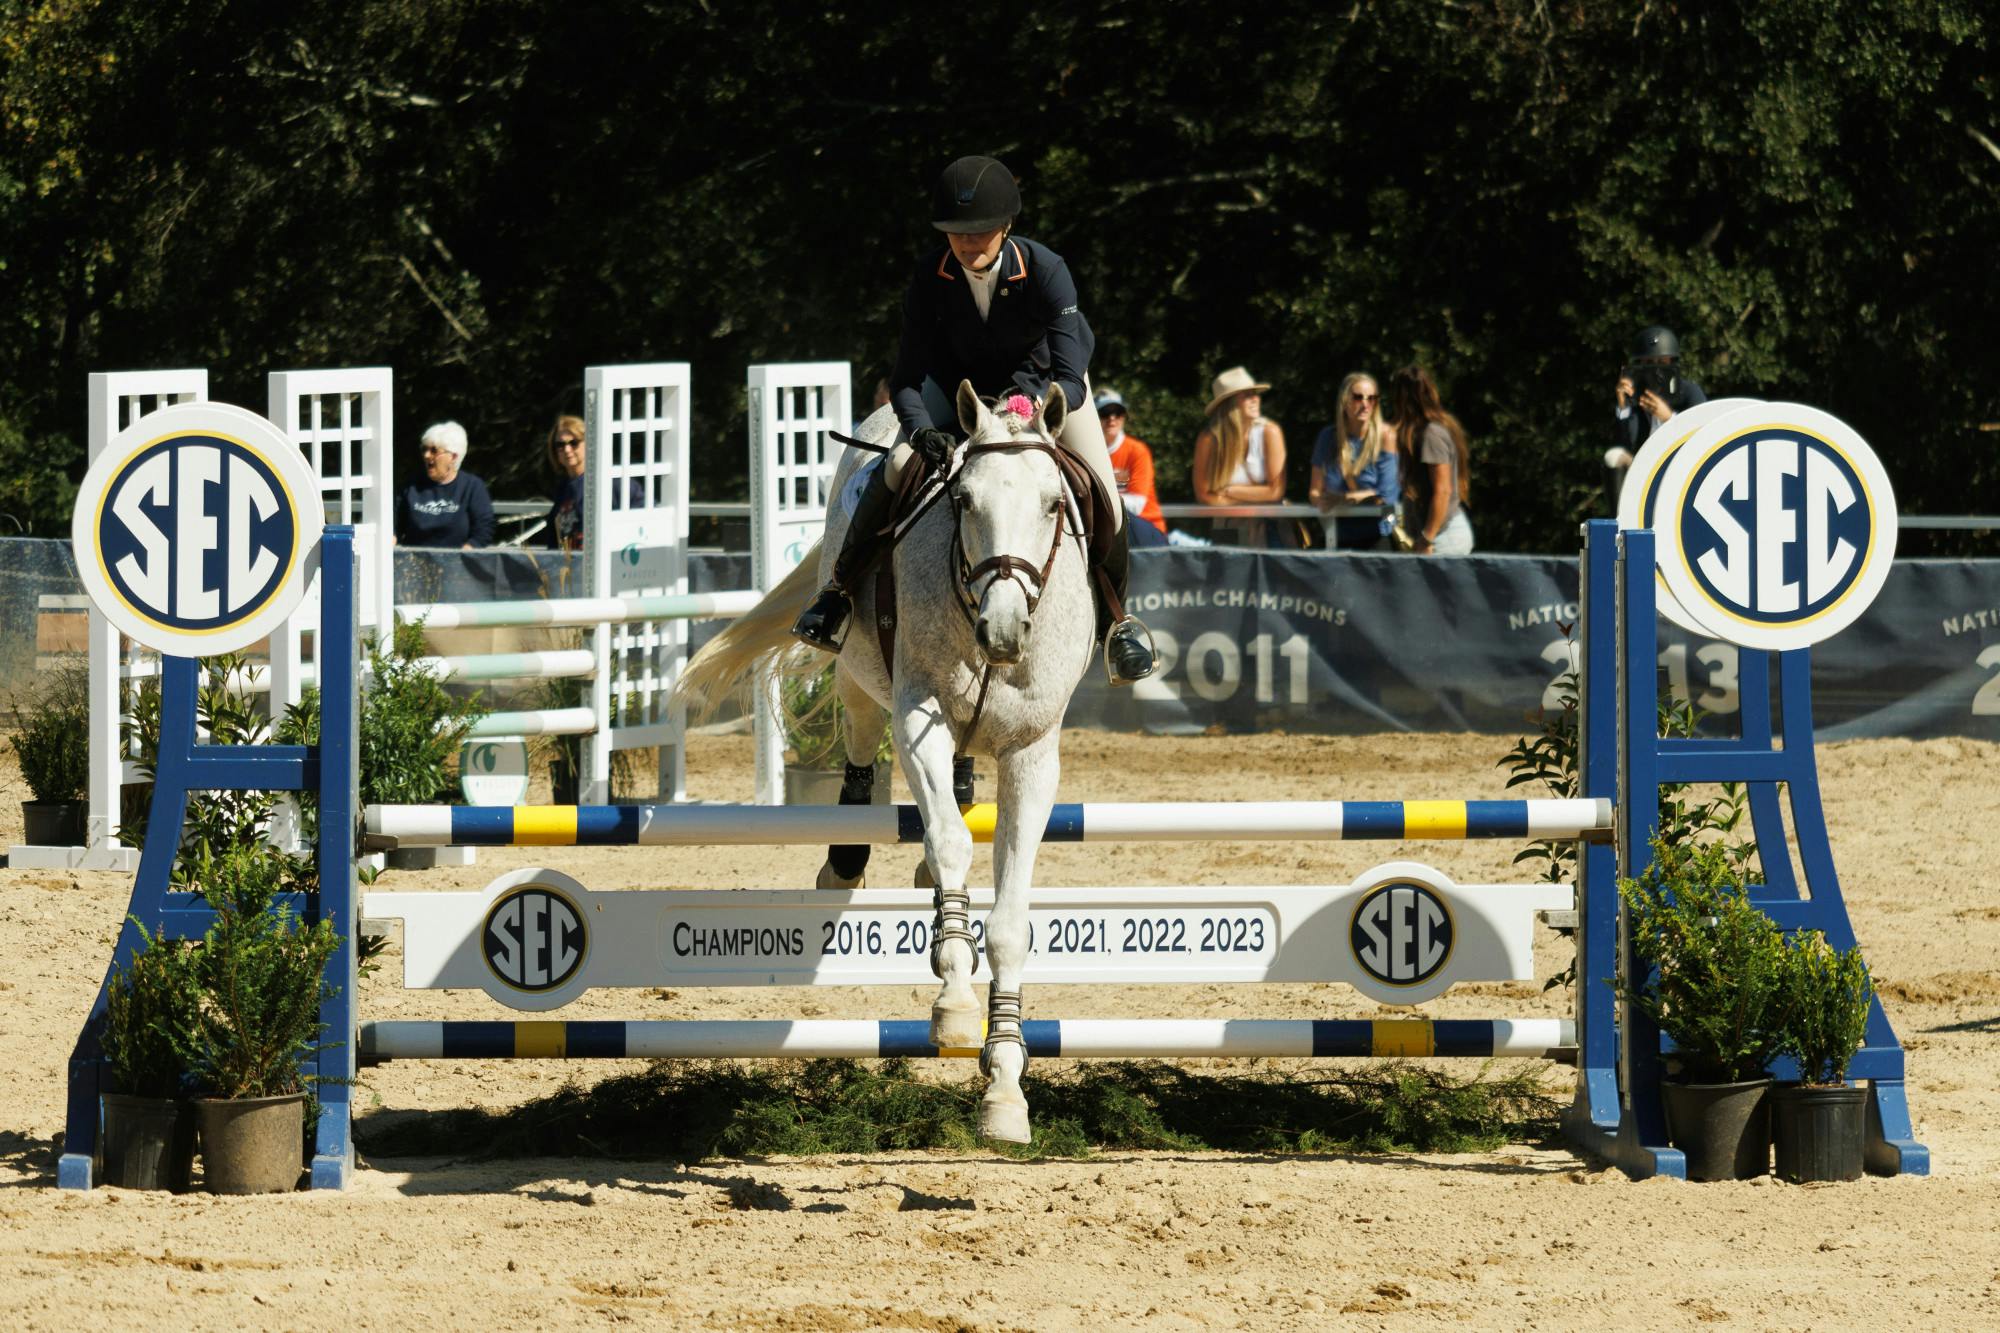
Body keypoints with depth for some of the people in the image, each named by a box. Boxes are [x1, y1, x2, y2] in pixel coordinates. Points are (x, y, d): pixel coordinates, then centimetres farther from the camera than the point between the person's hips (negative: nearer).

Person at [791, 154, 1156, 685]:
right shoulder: (930, 276, -28)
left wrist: (1033, 407, -59)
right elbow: (907, 377, -28)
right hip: (959, 380, 1)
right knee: (897, 467, -22)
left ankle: (1114, 616, 12)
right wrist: (920, 430, -48)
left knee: (1102, 495, -17)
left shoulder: (1045, 271, -34)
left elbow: (1069, 381, -38)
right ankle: (841, 588, 3)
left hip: (1043, 381, -1)